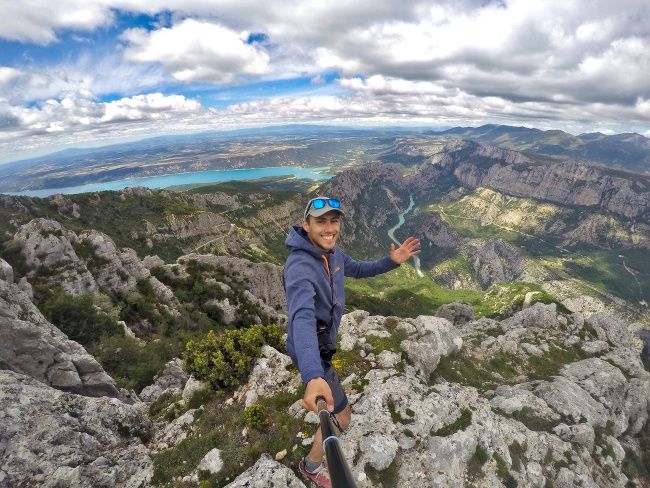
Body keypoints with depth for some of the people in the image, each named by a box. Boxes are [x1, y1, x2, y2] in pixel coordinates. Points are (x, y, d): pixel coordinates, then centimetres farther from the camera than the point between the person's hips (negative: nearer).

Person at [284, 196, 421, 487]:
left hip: (325, 339, 9)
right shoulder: (300, 267, -37)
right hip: (311, 349, -9)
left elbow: (356, 269, 10)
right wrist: (313, 376, -66)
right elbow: (302, 319, -52)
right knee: (342, 416, 3)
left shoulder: (332, 251, -9)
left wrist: (391, 262, -4)